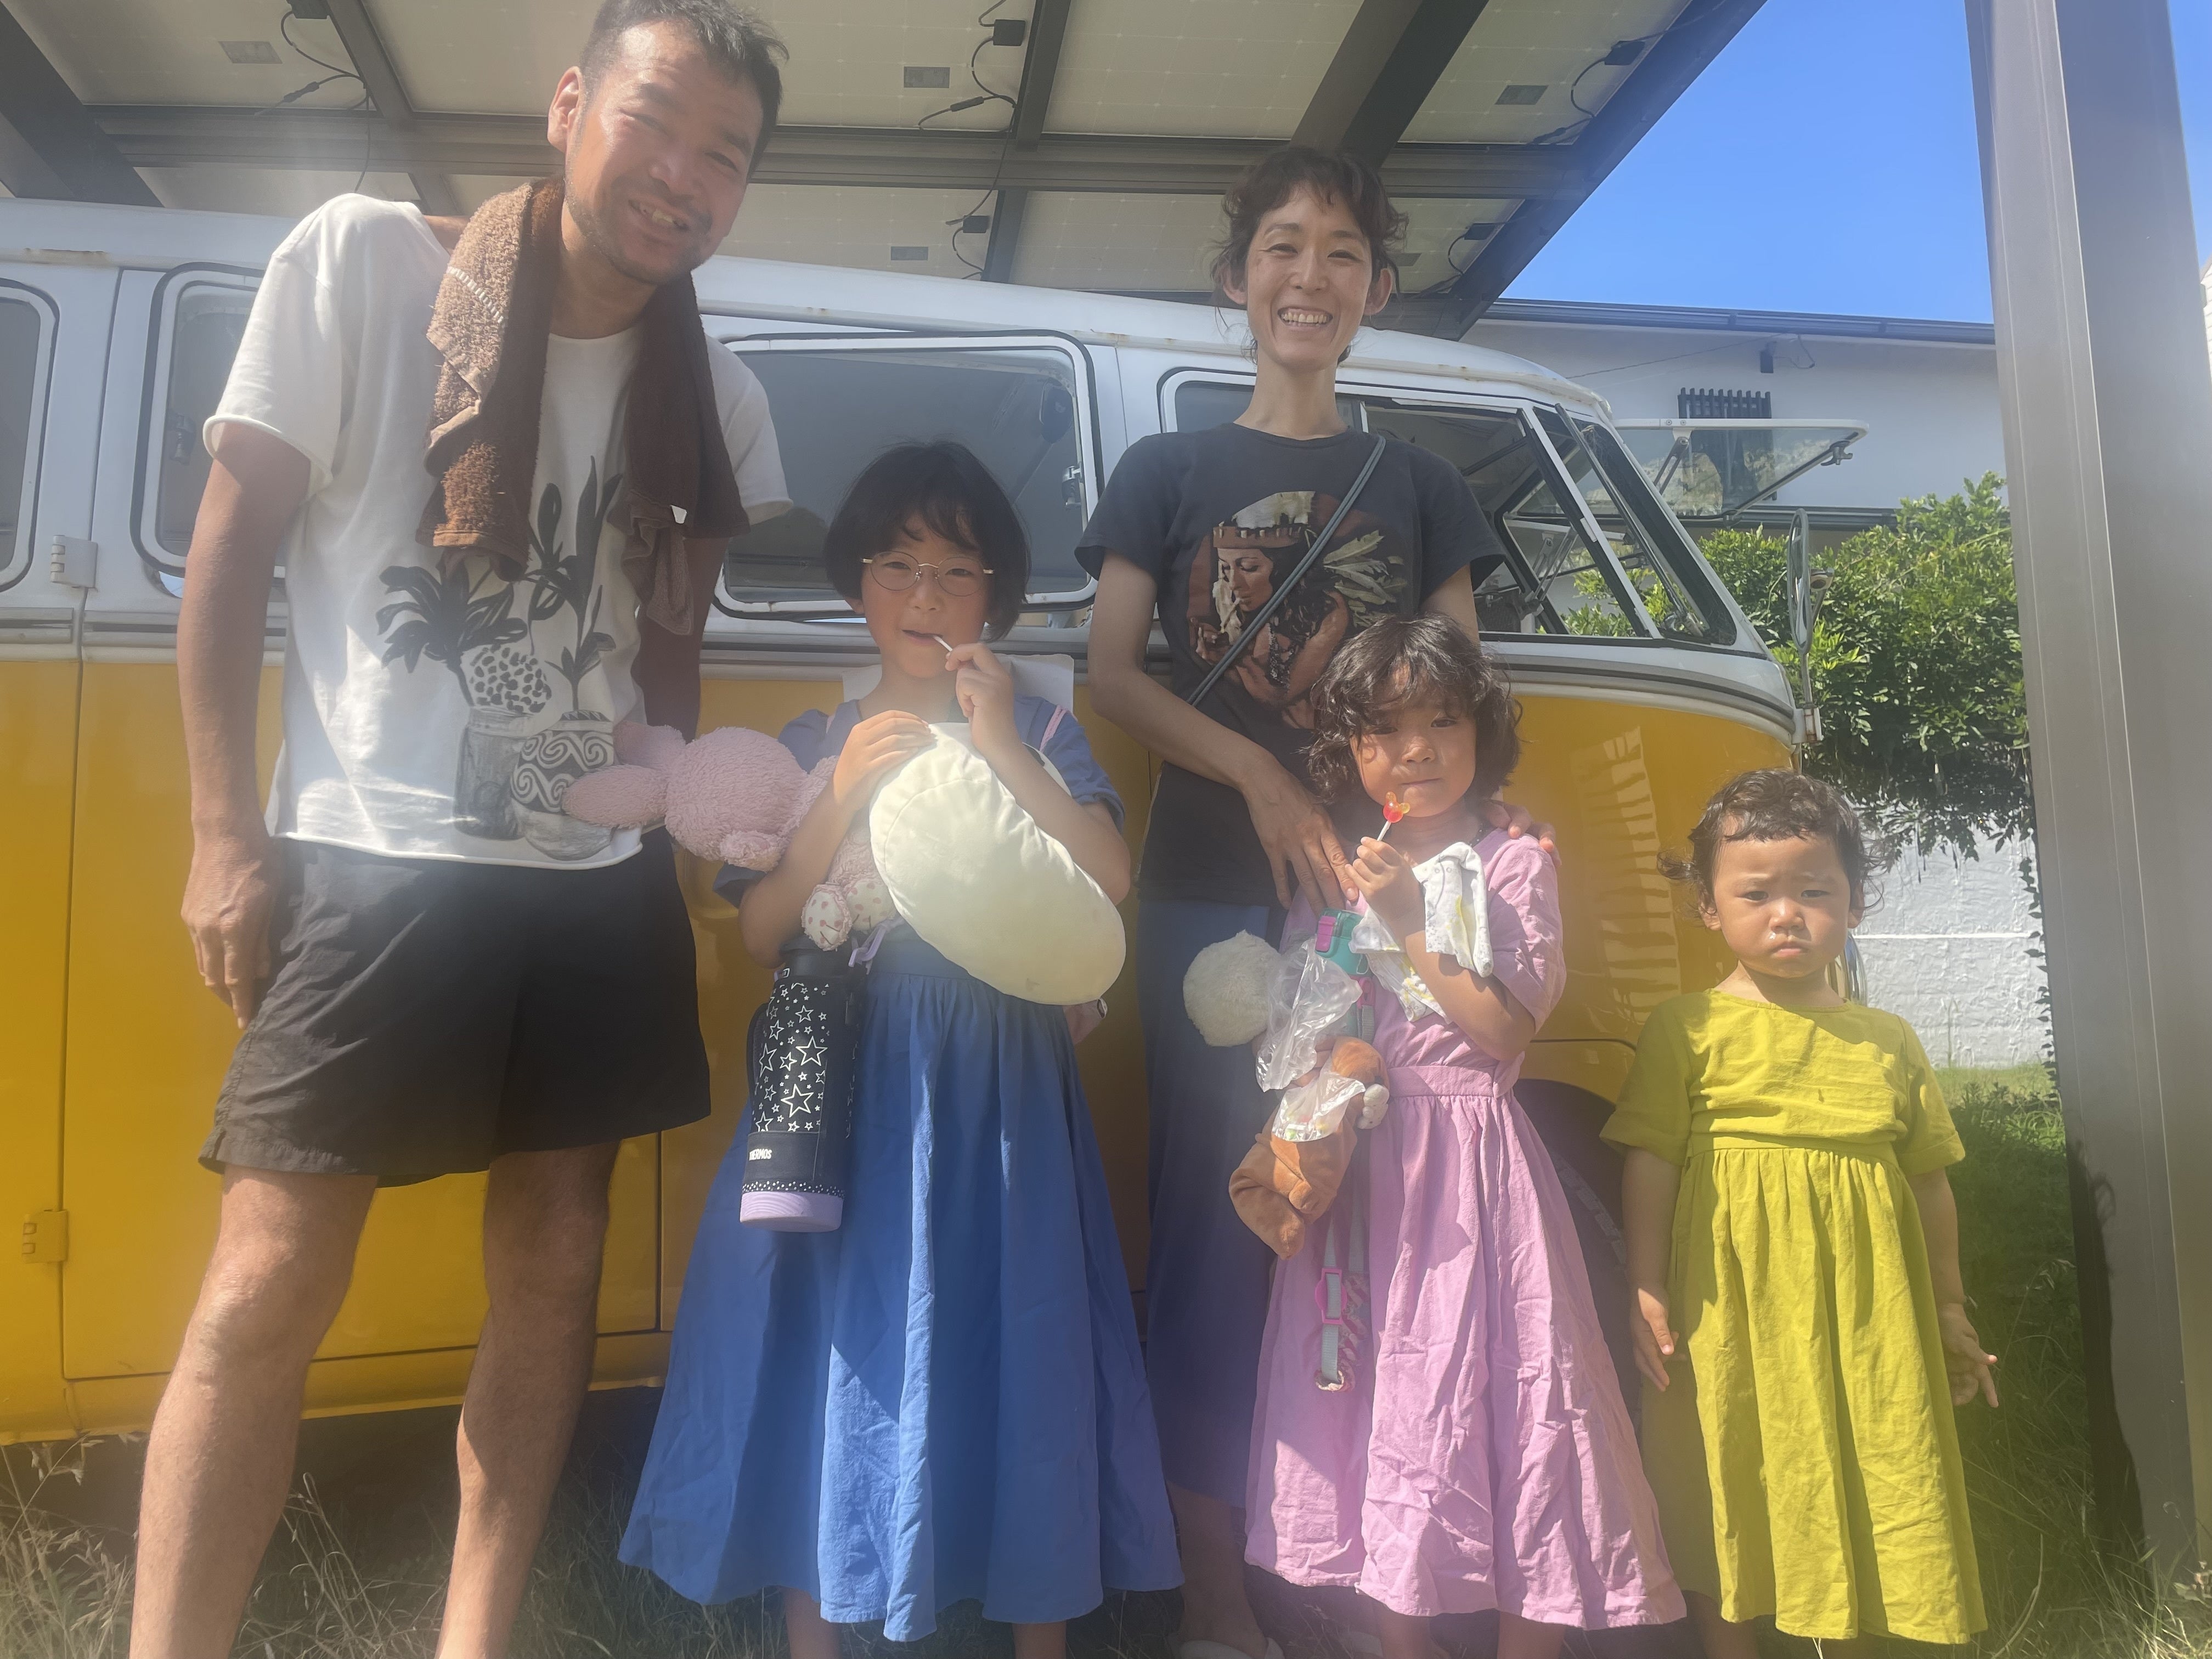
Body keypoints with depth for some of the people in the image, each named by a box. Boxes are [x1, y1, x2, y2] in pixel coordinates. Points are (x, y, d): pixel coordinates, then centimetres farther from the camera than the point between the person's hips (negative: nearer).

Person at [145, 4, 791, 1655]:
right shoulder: (363, 263, -5)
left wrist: (677, 818, 7)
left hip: (598, 889, 4)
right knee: (270, 1288, -4)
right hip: (369, 868, -4)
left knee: (553, 1272, 8)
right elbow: (230, 553, -3)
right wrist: (226, 833, -7)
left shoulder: (715, 398, 5)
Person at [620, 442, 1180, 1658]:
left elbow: (1109, 880, -10)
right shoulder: (814, 745, 9)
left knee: (1014, 1355, 6)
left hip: (998, 1100, -1)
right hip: (849, 1090, 1)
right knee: (835, 1356, 5)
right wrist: (847, 797, -11)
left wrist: (1004, 749, -15)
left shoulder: (1039, 733, 6)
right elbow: (761, 932, -1)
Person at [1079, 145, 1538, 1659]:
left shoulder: (1420, 487, 15)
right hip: (1212, 894, -1)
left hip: (1382, 894, 2)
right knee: (1218, 1213, 0)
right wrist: (1259, 776, -12)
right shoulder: (1171, 471, 11)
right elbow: (1108, 673, 2)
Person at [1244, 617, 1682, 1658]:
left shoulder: (1513, 866, -1)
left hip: (1470, 1161, -3)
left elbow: (1504, 1032, -10)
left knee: (1498, 1389, -1)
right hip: (1357, 1170, 4)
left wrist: (1409, 925, -14)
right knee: (1375, 1402, 9)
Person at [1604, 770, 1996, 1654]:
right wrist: (1646, 1293, -9)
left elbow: (1930, 1184, 13)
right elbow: (1649, 1165, -5)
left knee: (1863, 1501, 10)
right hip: (1733, 1315, -3)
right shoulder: (1687, 1028, -4)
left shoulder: (1890, 1042, 7)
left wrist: (1948, 1310, 15)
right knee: (1728, 1496, 9)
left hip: (1863, 1319, 3)